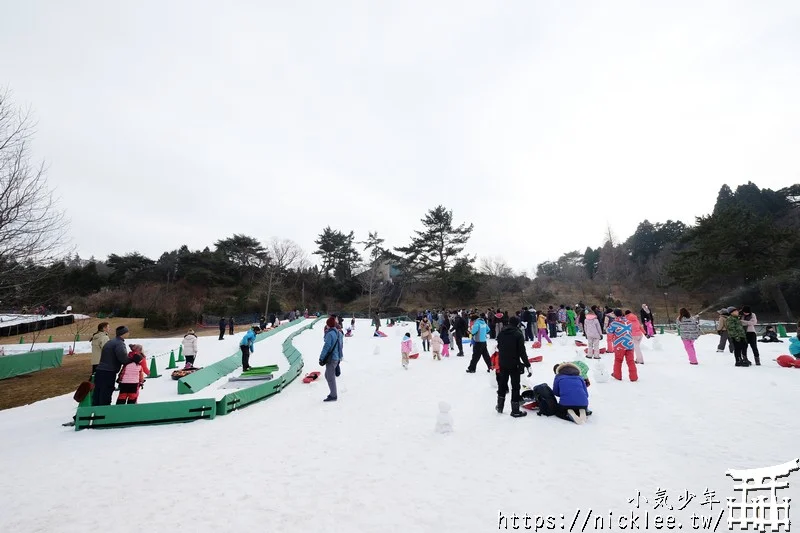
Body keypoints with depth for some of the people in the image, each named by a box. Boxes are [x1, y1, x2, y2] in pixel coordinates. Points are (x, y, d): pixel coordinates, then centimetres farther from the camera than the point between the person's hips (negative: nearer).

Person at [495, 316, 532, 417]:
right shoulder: (518, 334, -14)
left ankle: (500, 406, 30)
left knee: (502, 384, 19)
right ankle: (515, 411, 8)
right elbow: (522, 351, -17)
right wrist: (527, 365, -13)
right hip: (514, 364, -5)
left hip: (502, 363, 6)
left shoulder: (501, 333, 4)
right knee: (515, 386, 3)